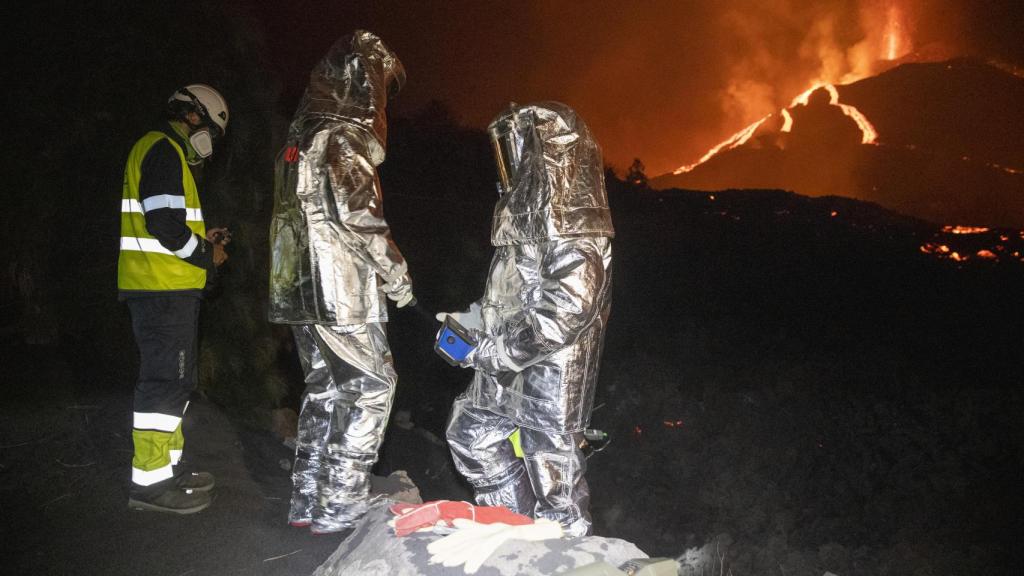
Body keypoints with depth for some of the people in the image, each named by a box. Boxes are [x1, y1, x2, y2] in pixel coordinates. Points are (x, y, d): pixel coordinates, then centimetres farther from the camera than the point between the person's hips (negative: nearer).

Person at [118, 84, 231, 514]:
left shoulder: (161, 151, 23)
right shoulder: (163, 150, -10)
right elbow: (165, 223, -21)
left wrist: (200, 240, 15)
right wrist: (207, 256, -8)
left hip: (163, 288, 11)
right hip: (164, 288, -11)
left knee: (175, 380, 15)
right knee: (166, 380, -8)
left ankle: (168, 466, 23)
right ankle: (150, 481, -4)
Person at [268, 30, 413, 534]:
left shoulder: (300, 137, 17)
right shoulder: (344, 138, -12)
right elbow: (361, 220, -18)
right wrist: (398, 278, -8)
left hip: (300, 288, 9)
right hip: (342, 291, -9)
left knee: (324, 388, 15)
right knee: (371, 387, 0)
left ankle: (307, 500, 21)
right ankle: (340, 506, 1)